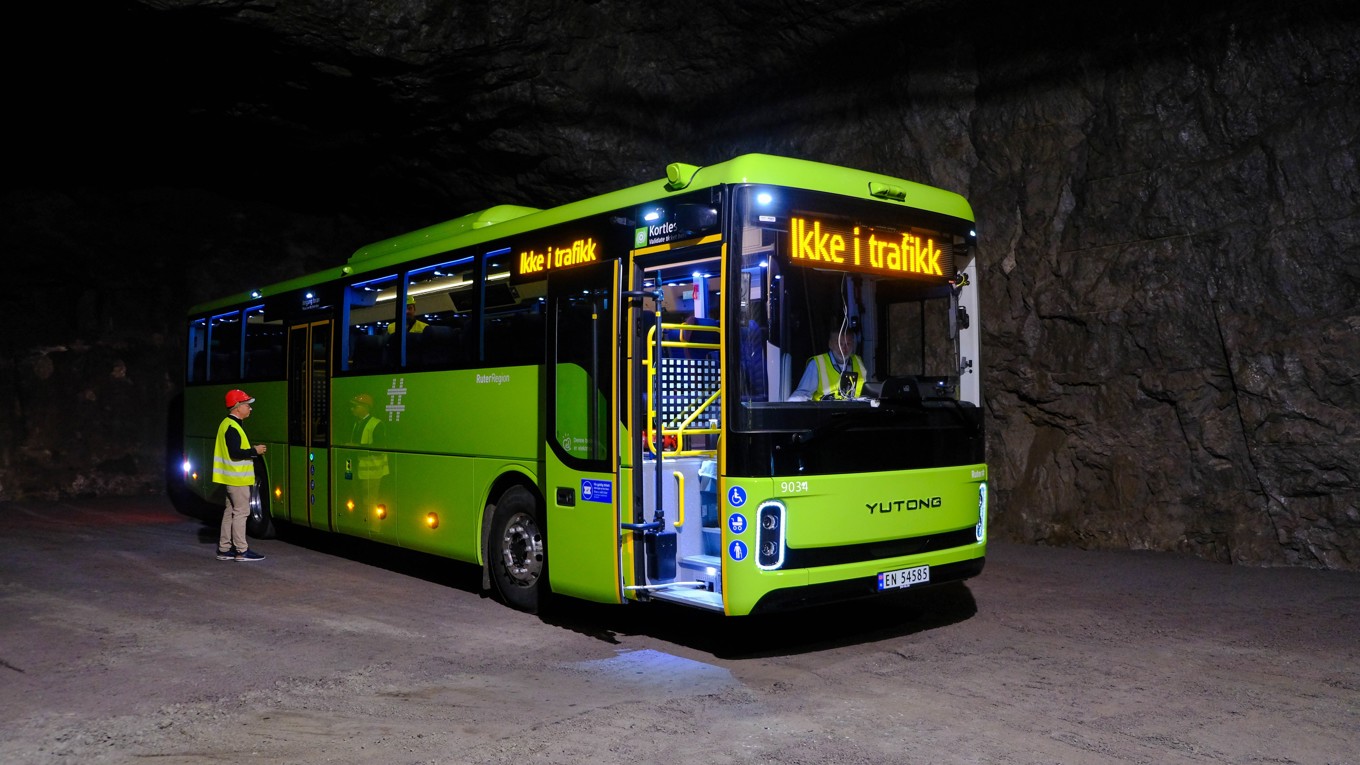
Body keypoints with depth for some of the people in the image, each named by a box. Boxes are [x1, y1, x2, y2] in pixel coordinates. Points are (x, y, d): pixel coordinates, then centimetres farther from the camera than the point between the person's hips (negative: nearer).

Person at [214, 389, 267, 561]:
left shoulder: (228, 424, 15)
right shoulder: (232, 427, -18)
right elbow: (235, 453, -25)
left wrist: (253, 449, 11)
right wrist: (254, 451, -16)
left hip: (232, 478, 10)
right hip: (238, 479, -10)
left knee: (230, 512, 13)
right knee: (241, 512, -6)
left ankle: (224, 549, 18)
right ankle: (241, 551, -2)